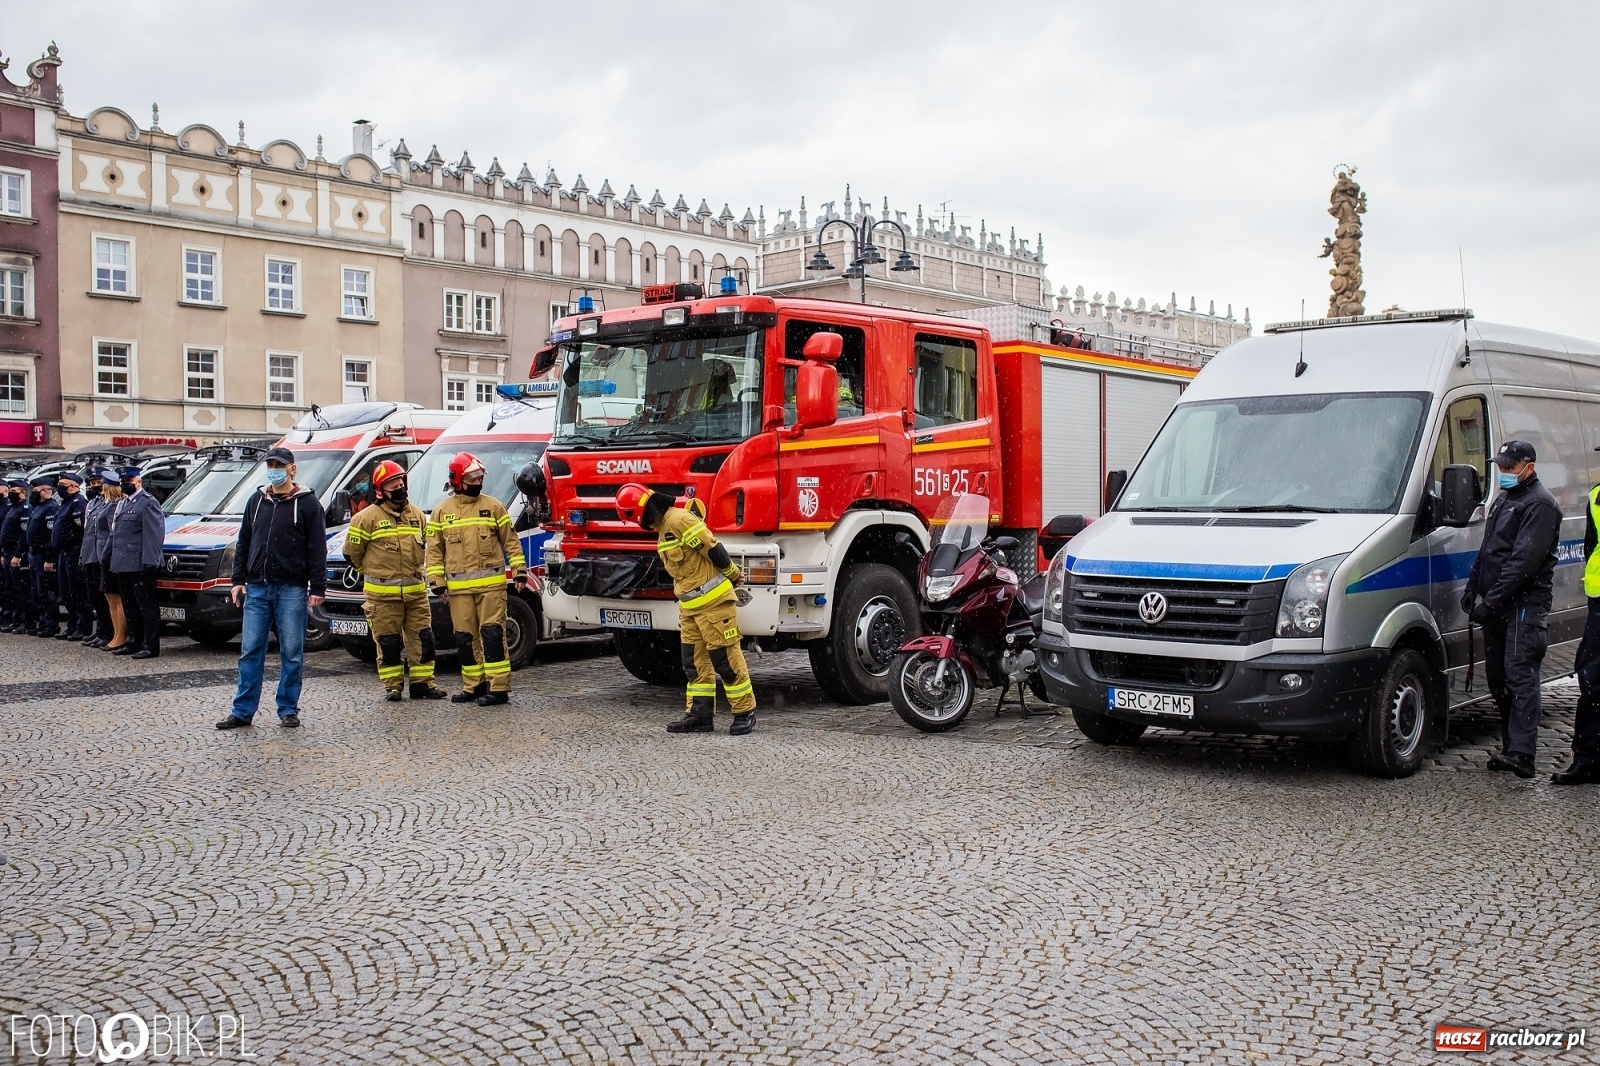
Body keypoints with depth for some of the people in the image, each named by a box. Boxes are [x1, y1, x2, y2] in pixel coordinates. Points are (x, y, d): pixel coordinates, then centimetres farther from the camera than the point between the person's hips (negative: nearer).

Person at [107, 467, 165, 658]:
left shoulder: (148, 503, -8)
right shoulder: (121, 503, 22)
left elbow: (153, 535, -16)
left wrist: (149, 561, -23)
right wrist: (114, 561, 19)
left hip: (139, 565, -10)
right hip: (122, 564, 10)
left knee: (146, 605, -6)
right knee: (129, 606, 13)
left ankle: (151, 645, -5)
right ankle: (134, 641, 21)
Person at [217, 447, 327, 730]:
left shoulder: (307, 503, -1)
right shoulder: (256, 501, 14)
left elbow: (317, 549, -4)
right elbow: (243, 543, 17)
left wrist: (317, 588, -9)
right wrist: (238, 580, 10)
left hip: (292, 590, -4)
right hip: (257, 588, 4)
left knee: (292, 653, 2)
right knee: (250, 651, 5)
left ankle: (288, 710, 11)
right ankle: (243, 711, 10)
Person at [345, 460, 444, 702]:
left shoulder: (417, 514, 11)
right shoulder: (367, 517, -6)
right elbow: (351, 551, 0)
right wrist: (373, 572, 10)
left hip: (416, 590, 4)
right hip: (383, 593, -4)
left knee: (422, 637, 5)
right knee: (388, 641, 2)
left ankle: (423, 682, 13)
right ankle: (393, 686, 11)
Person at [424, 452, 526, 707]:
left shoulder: (493, 506, 5)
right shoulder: (442, 511, 7)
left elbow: (510, 541, 8)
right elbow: (434, 549, 9)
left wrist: (520, 570, 2)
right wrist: (437, 580, 2)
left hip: (491, 583, -2)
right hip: (458, 587, 2)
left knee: (492, 633, -6)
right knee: (465, 637, 7)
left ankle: (499, 688, -4)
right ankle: (474, 686, 18)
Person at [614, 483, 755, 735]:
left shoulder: (680, 520, -17)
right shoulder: (664, 528, 16)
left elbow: (713, 550, -18)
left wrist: (733, 575, -5)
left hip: (713, 601, -10)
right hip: (690, 606, 10)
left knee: (727, 659, -3)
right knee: (695, 662, 10)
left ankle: (745, 713, 5)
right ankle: (700, 715, 15)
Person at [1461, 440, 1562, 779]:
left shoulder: (1539, 504, -11)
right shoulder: (1503, 500, 21)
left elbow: (1524, 561, -20)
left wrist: (1491, 600, -22)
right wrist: (1472, 589, 17)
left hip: (1525, 603, -9)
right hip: (1497, 606, 9)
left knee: (1520, 675, -15)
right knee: (1498, 677, 9)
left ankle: (1521, 753, -20)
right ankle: (1511, 744, 15)